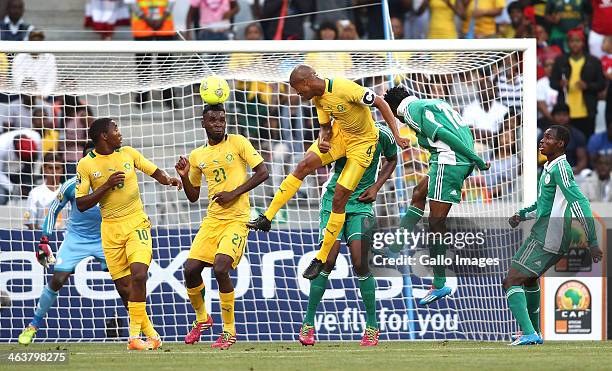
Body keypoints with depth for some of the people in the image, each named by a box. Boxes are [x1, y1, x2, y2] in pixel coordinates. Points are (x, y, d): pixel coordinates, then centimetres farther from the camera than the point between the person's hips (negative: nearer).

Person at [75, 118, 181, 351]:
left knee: (139, 274, -20)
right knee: (123, 285, -1)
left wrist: (168, 180, -5)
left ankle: (135, 337, -18)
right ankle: (151, 335, 12)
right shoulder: (86, 165, -3)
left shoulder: (128, 153, 4)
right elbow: (81, 204, -5)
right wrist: (107, 185, -15)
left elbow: (154, 171, 16)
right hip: (111, 229, 0)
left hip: (136, 223, 0)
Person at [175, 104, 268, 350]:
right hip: (212, 219, 5)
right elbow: (193, 196, 20)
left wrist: (234, 193, -15)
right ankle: (201, 318, 23)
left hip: (237, 220, -5)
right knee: (191, 269, -4)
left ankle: (229, 329, -7)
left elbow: (262, 172, -7)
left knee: (220, 268, -22)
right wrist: (184, 177, 0)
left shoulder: (238, 143, -3)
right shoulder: (197, 156, 12)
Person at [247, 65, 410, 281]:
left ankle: (321, 259, 2)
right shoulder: (318, 98, -5)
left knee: (339, 199, -8)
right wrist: (323, 141, -18)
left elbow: (380, 103, -23)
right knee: (304, 165, -15)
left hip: (362, 142, -7)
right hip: (338, 134, 7)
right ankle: (266, 219, -11)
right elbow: (325, 126, 7)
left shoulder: (344, 89, -30)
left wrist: (396, 136, -25)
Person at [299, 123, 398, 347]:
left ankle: (372, 325, 3)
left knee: (360, 263, -12)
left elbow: (391, 160, 13)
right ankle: (308, 323, 4)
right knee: (328, 261, -10)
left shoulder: (382, 135, -7)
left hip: (361, 203, 0)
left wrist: (376, 187, 1)